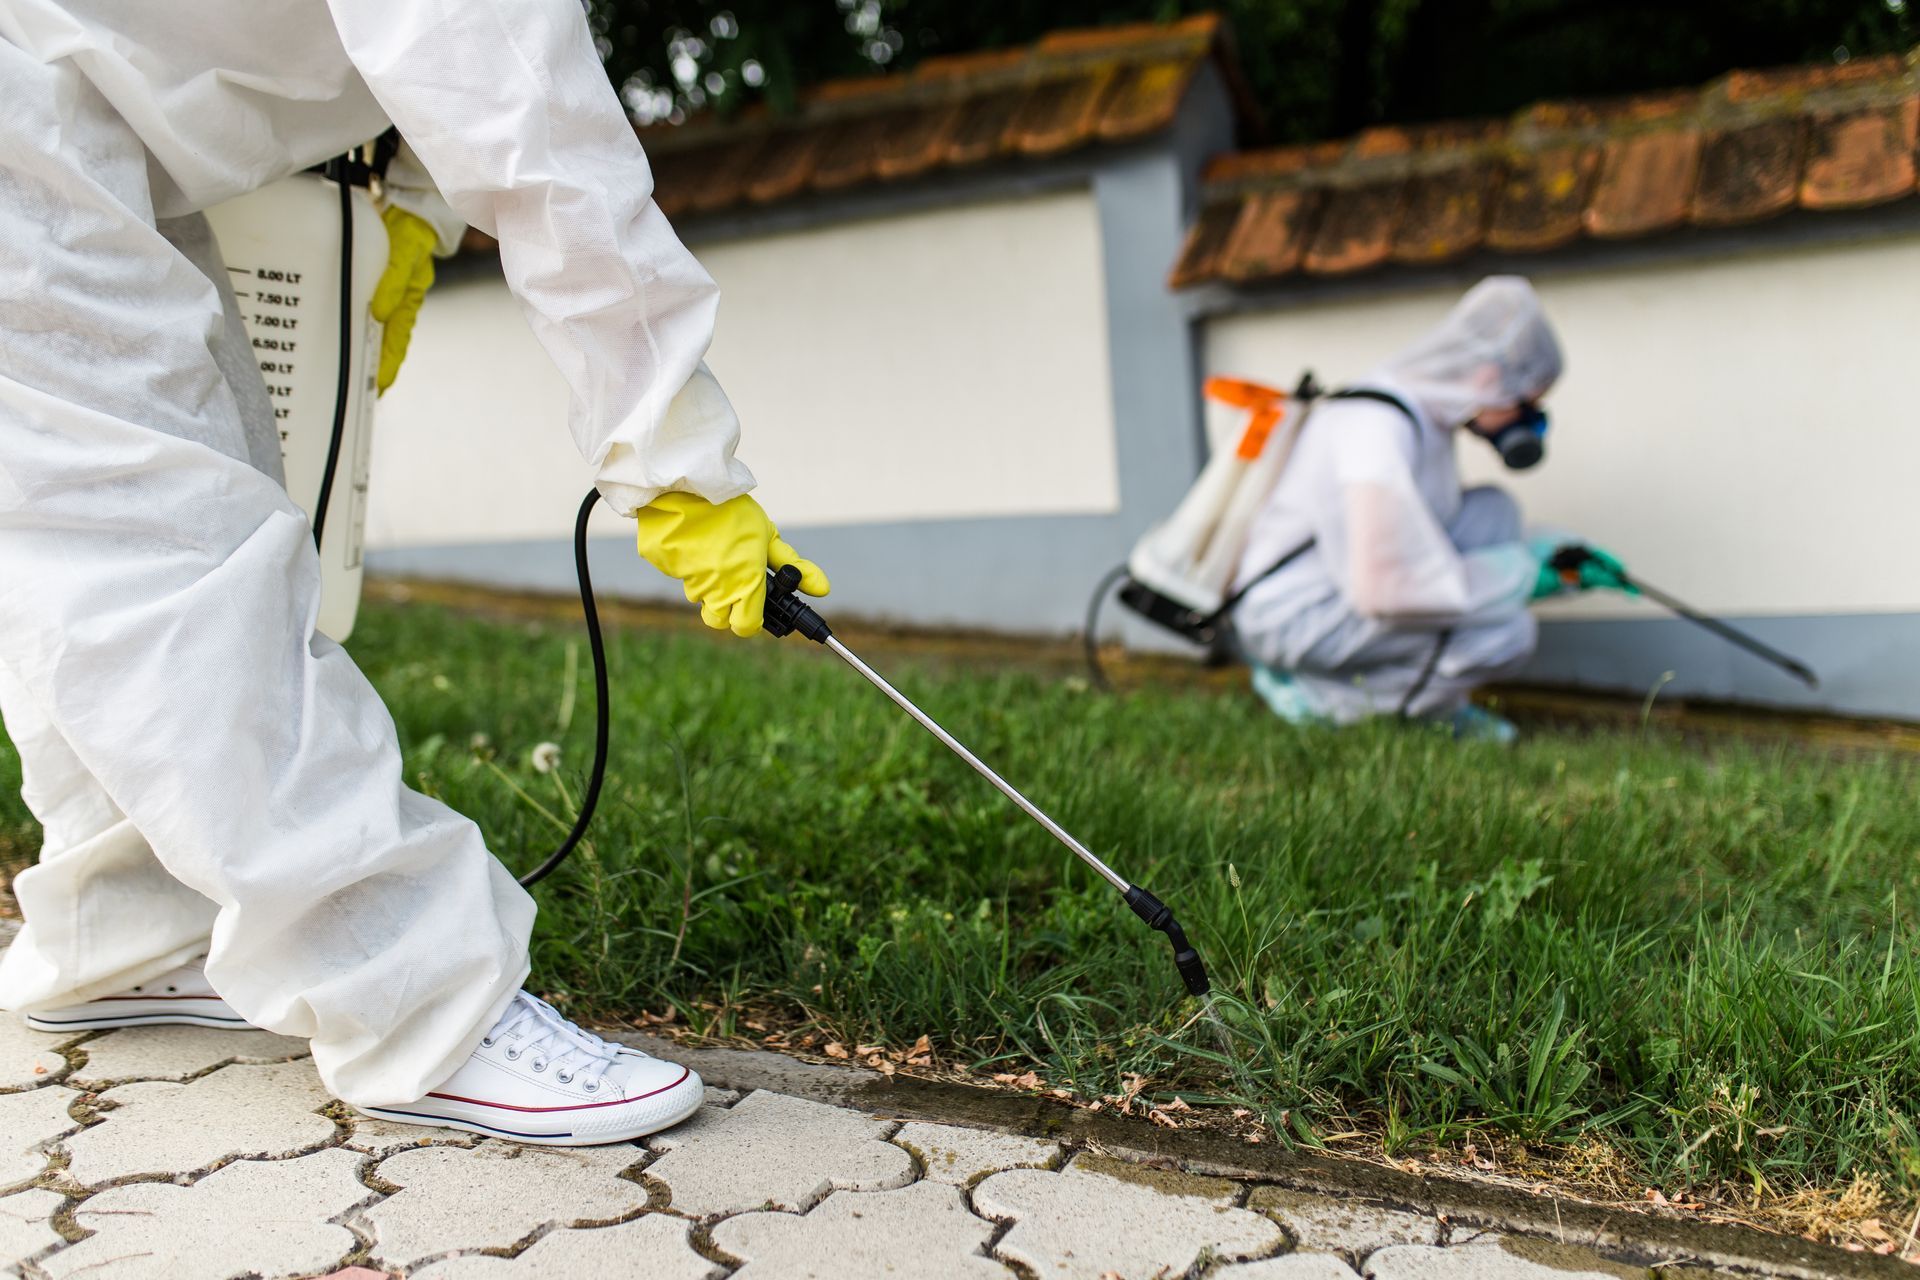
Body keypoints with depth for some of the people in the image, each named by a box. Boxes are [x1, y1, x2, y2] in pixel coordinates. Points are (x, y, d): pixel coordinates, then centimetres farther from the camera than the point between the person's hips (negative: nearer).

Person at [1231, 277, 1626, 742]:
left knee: (1494, 510, 4)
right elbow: (1382, 587, -31)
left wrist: (1554, 553, 10)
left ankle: (1436, 706, 3)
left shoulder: (1429, 412, 5)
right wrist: (1518, 572, -18)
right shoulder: (1376, 426, -26)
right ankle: (1324, 696, -5)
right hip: (1293, 620, -10)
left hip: (1342, 585, 10)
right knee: (1506, 631, -20)